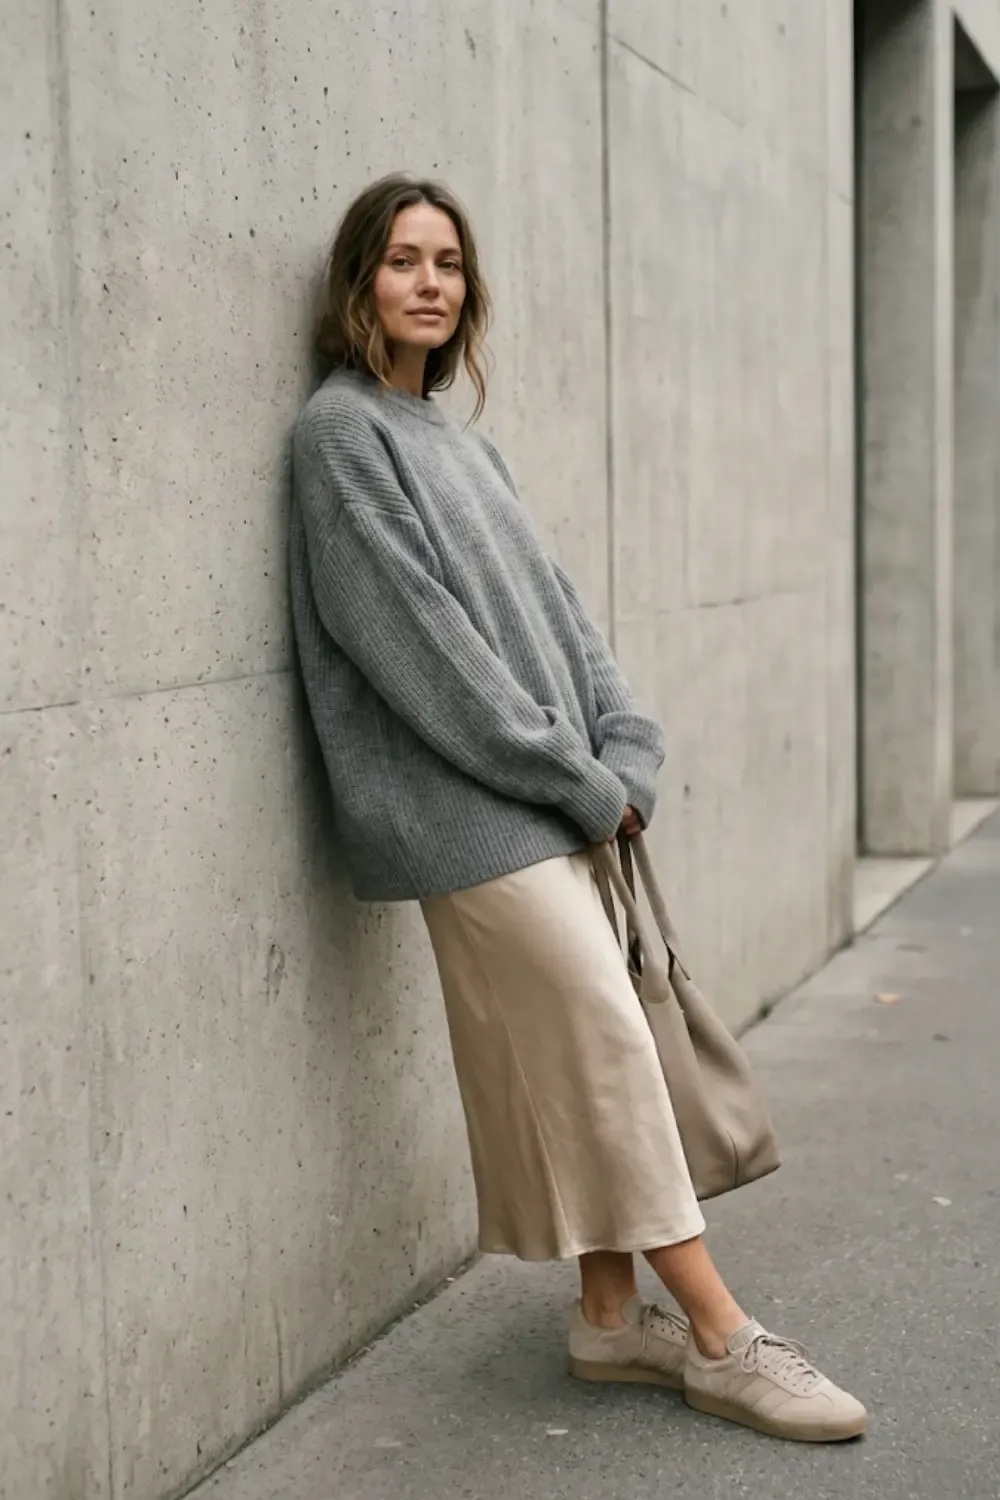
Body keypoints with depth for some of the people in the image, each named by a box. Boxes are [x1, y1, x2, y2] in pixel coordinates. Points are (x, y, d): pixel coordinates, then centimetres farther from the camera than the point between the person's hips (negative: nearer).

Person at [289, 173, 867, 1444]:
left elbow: (547, 603, 13)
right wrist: (581, 780, -13)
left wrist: (624, 752, -1)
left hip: (537, 802, 8)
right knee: (608, 1043, -6)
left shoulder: (453, 435, 17)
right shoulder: (342, 431, -7)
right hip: (466, 809, -8)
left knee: (560, 1064, 10)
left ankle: (610, 1316, 20)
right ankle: (721, 1338, 2)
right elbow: (411, 636, -15)